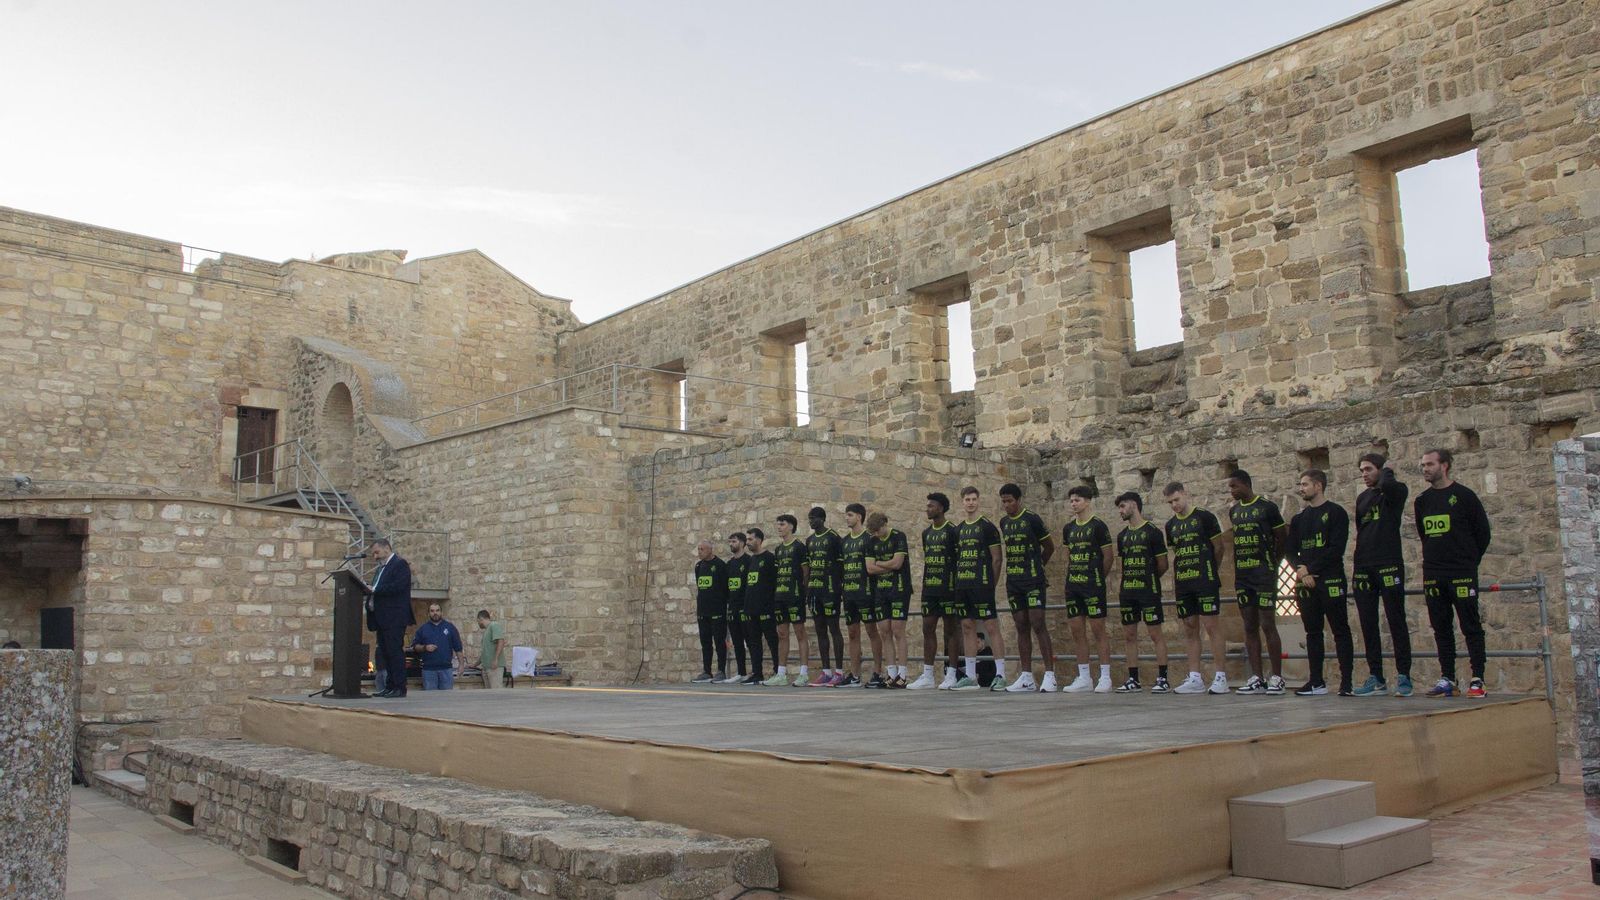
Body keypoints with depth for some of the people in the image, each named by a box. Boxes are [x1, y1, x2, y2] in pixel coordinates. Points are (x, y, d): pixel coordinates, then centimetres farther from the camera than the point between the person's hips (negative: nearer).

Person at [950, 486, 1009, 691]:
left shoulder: (987, 526, -2)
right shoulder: (958, 529, 16)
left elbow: (996, 559, -3)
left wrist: (992, 584, -6)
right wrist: (954, 580, 10)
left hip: (981, 584, -6)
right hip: (962, 586, 6)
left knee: (991, 627, -6)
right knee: (967, 627, 8)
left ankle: (1000, 675, -4)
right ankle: (970, 676, 13)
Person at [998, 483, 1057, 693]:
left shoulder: (1032, 519, -6)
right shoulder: (1004, 522, 12)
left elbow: (1049, 547, 3)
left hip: (1033, 581, -6)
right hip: (1013, 583, 6)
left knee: (1038, 625, -11)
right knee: (1021, 627, 6)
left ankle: (1050, 675, -9)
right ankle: (1026, 677, 9)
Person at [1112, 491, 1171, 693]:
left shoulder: (1152, 532, -4)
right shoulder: (1122, 535, 14)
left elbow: (1162, 565, -2)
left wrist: (1148, 579, 8)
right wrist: (1121, 585, 7)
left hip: (1148, 591, -6)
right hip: (1127, 592, 7)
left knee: (1156, 634, -4)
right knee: (1129, 635, 6)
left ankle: (1162, 679, 0)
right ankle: (1133, 680, 12)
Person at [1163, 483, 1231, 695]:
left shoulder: (1203, 516, -3)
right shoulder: (1171, 524, 14)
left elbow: (1219, 546, 1)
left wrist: (1207, 568, 7)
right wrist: (1174, 588, 13)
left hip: (1205, 582, -6)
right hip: (1183, 585, 6)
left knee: (1211, 626, -7)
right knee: (1190, 630, 7)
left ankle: (1220, 677, -3)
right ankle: (1194, 679, 11)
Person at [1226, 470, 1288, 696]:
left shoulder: (1267, 507, -5)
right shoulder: (1233, 511, 13)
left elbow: (1282, 538, 1)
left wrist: (1272, 563, 2)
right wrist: (1236, 571, 12)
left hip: (1264, 575, -6)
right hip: (1242, 576, 6)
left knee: (1268, 625, -6)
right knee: (1250, 627, 5)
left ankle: (1277, 677, -1)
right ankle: (1256, 679, 8)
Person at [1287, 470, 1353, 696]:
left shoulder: (1335, 513, -1)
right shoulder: (1298, 519, 17)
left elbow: (1336, 549, -10)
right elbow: (1291, 551, 13)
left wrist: (1310, 569, -13)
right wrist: (1300, 569, -7)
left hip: (1331, 581, -6)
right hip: (1306, 583, 6)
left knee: (1340, 631, -3)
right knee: (1312, 632, 7)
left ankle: (1346, 682, -2)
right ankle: (1316, 681, 10)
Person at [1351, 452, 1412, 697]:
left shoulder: (1396, 491, 0)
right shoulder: (1362, 498, 19)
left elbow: (1387, 485, -26)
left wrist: (1387, 470, -5)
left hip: (1389, 565, -6)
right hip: (1364, 569, 6)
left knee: (1396, 621, -4)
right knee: (1368, 626, 5)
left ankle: (1403, 676, 0)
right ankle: (1376, 679, 10)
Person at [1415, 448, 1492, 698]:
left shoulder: (1464, 495, -3)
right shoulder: (1422, 501, 12)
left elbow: (1483, 532, 1)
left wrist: (1469, 562, 5)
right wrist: (1435, 559, 16)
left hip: (1462, 573, -5)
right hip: (1433, 574, 5)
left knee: (1471, 626, -3)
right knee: (1441, 628, 6)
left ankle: (1477, 680, -1)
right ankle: (1447, 679, 11)